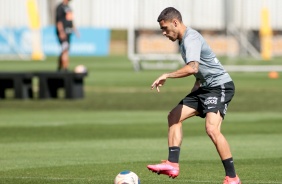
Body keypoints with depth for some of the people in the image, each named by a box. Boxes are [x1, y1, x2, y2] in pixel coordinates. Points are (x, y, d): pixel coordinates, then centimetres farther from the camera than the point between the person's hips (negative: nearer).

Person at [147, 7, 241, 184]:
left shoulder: (191, 39, -18)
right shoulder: (184, 40, 14)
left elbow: (192, 68, -35)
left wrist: (167, 75, -26)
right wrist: (195, 88, 24)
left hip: (220, 86, -11)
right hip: (205, 87, 11)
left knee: (212, 129, -24)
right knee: (174, 116, 8)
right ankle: (173, 164, 3)